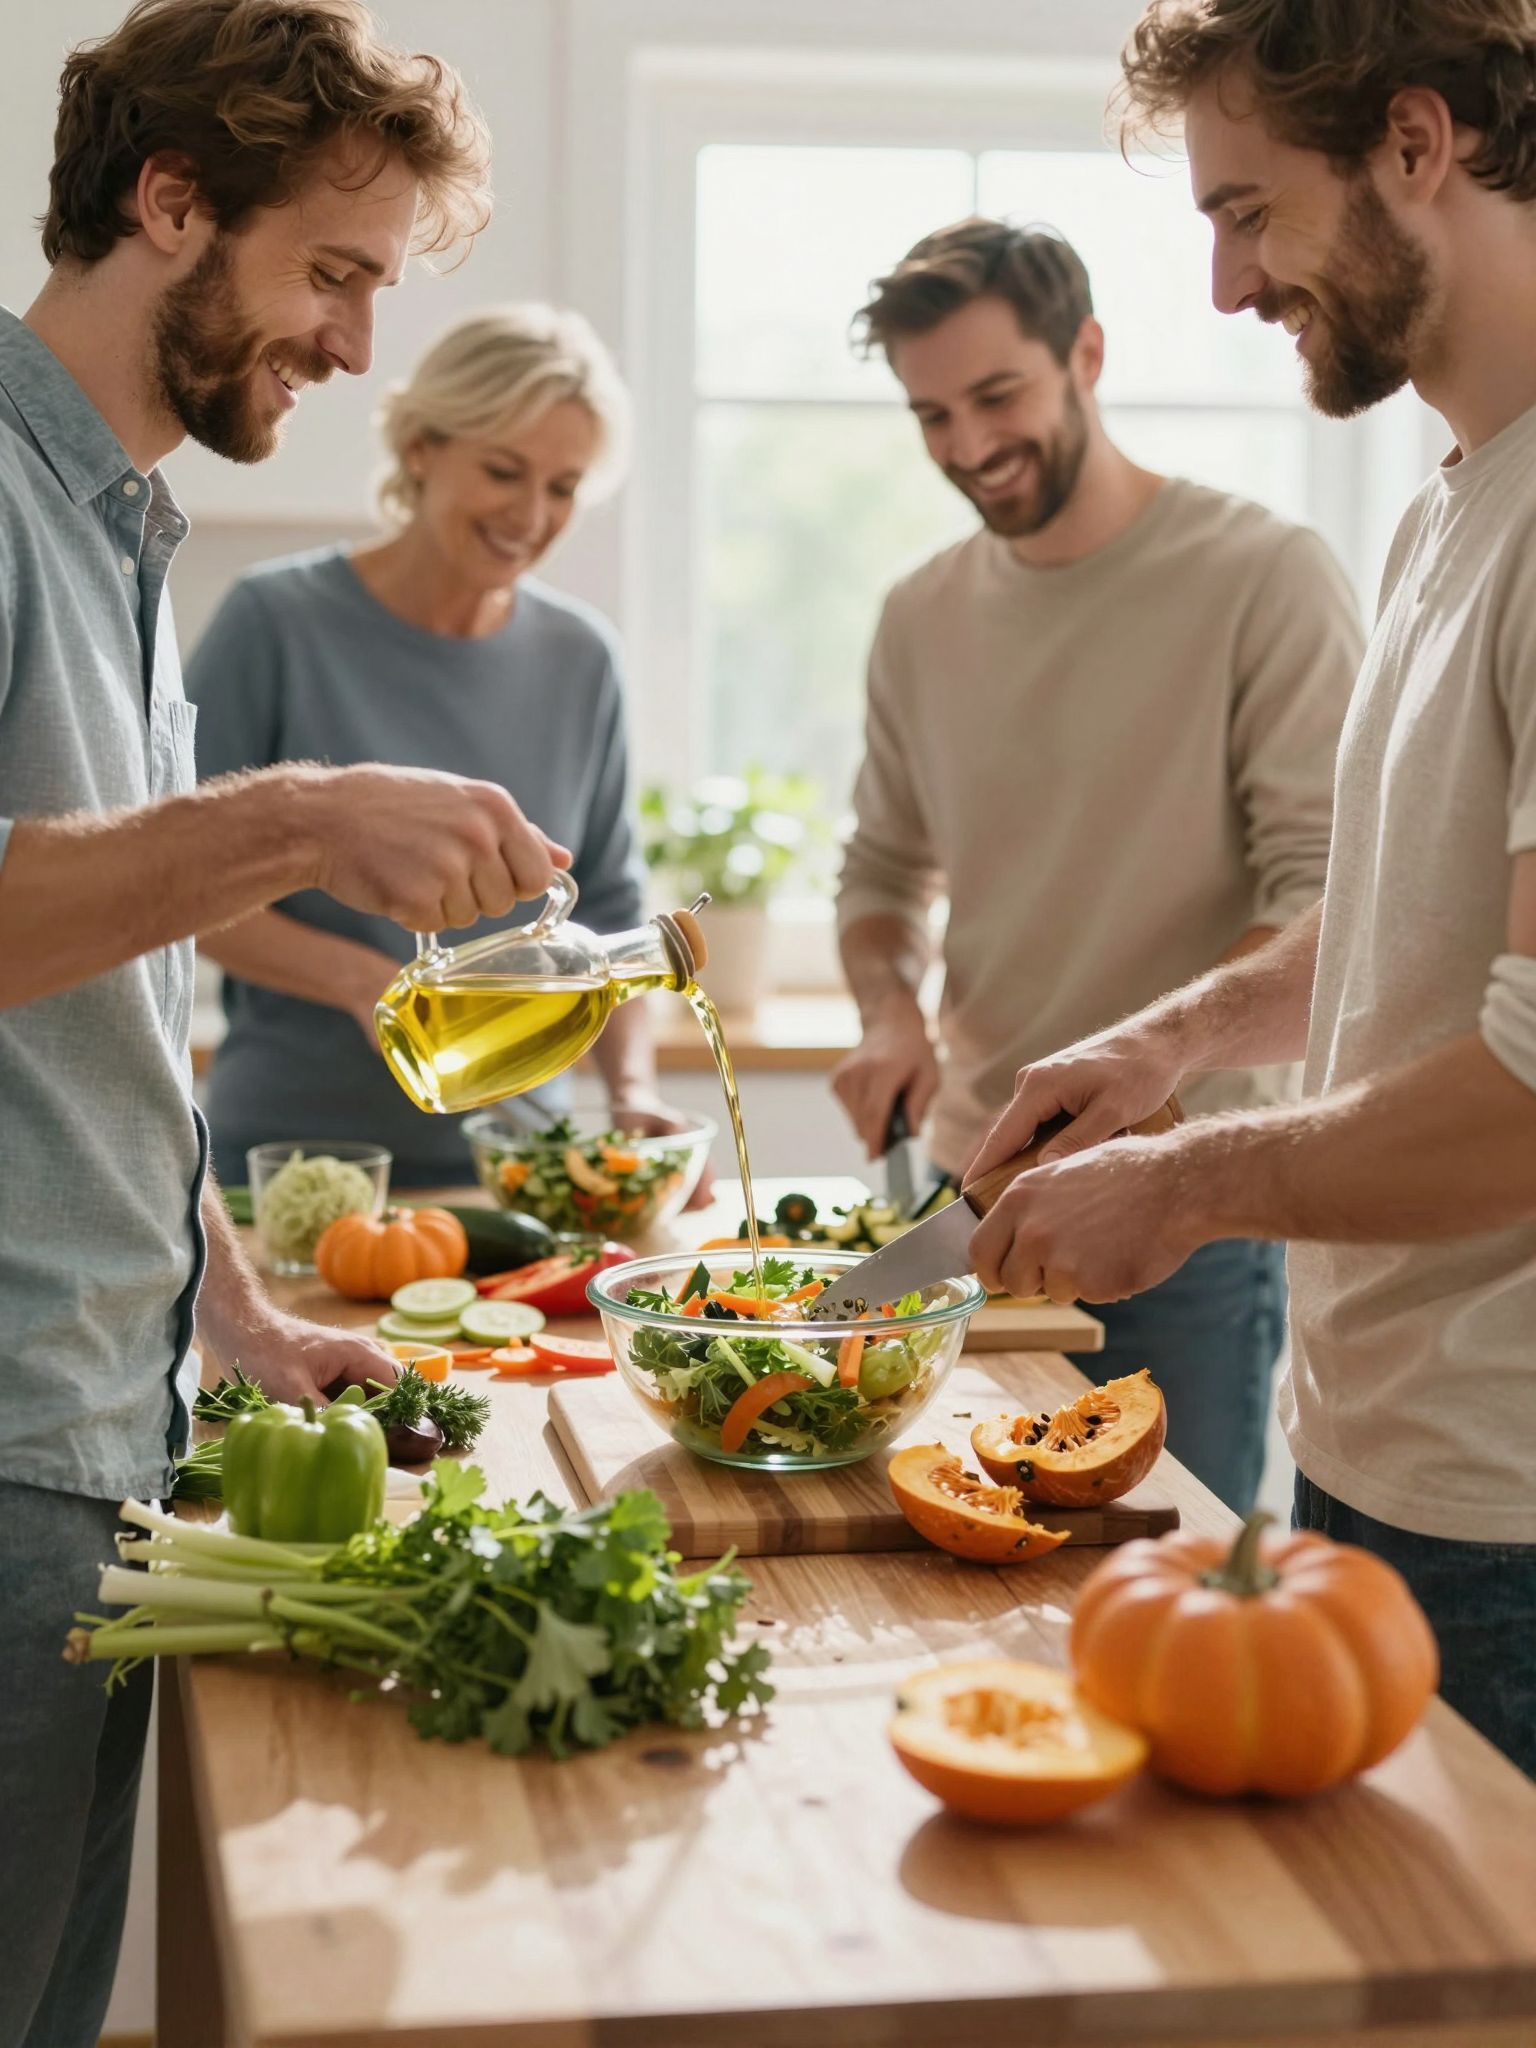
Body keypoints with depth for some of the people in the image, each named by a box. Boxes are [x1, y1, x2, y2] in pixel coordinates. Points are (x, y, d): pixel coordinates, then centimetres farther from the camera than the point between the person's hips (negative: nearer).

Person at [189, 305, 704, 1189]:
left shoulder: (580, 659, 1)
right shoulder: (277, 622, -9)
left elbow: (606, 913, 6)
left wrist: (634, 1089, -10)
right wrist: (363, 981, -21)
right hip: (293, 1146, -3)